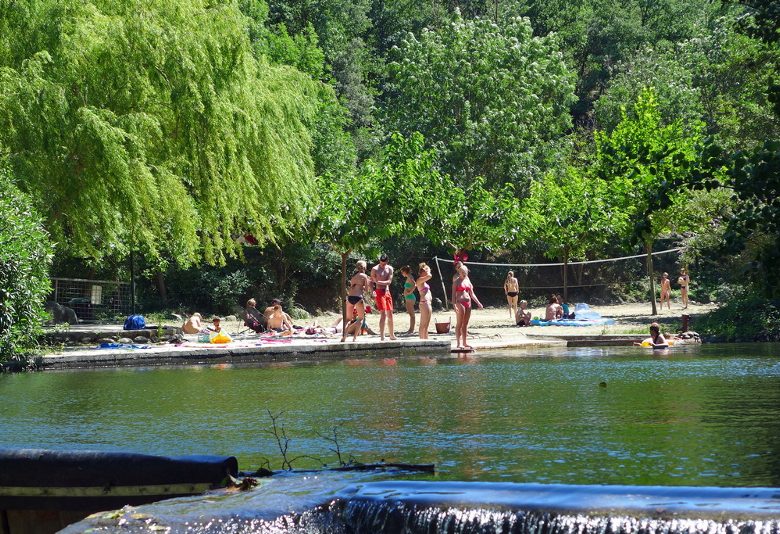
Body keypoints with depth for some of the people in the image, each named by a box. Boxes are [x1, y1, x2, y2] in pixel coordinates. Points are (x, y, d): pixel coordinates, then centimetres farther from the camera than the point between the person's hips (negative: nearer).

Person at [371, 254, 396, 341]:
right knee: (383, 314, -16)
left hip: (387, 292, 5)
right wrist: (372, 292, -17)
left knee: (390, 315, 11)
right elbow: (371, 282, -2)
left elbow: (389, 281, -5)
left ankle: (392, 335, 24)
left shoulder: (390, 268, 6)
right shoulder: (375, 269, -5)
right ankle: (382, 336, -18)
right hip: (379, 292, -5)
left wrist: (379, 282, -21)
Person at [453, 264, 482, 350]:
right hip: (460, 303, -6)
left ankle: (465, 342, 11)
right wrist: (454, 305, -17)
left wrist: (478, 303, 14)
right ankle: (458, 343, -5)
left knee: (465, 323, 8)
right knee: (460, 323, -6)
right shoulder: (457, 281, -1)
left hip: (468, 302, 6)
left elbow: (472, 294, 21)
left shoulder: (468, 281, 17)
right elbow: (454, 294, -7)